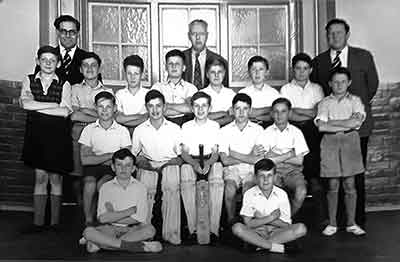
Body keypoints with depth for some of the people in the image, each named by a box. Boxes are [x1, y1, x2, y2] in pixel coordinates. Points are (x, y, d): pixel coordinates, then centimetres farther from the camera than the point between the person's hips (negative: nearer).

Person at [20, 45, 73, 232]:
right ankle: (38, 222, 10)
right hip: (36, 134, 2)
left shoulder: (64, 85, 2)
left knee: (55, 178, 3)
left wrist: (36, 106, -8)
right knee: (40, 177, 4)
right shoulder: (29, 81, 8)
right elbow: (25, 104, -8)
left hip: (58, 135, -1)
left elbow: (65, 112, -10)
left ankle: (55, 221, 13)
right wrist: (54, 105, -9)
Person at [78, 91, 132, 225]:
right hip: (93, 168, 1)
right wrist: (111, 156, -11)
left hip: (113, 169, 0)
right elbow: (85, 159, -5)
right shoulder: (89, 129, 5)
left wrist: (97, 158, -10)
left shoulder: (123, 131, 4)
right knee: (90, 183, -31)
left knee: (102, 184, -31)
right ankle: (88, 220, -14)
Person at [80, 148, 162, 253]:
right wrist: (130, 210, -10)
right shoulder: (105, 188, 2)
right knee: (88, 231, -26)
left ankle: (100, 242, -23)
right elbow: (102, 218, -8)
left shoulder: (140, 187, 0)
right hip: (111, 229, 0)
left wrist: (112, 217, -6)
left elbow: (139, 219, -8)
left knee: (150, 229, -30)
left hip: (132, 229, 0)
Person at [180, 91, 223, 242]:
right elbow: (184, 152, 3)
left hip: (210, 161, 0)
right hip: (191, 161, 0)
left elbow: (215, 152, 4)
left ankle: (214, 228, -31)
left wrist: (208, 163, -19)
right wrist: (194, 163, -18)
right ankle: (192, 228, -29)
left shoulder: (215, 126, 11)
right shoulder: (186, 126, 11)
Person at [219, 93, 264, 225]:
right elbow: (225, 160, -5)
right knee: (230, 189, -30)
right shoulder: (225, 130, 5)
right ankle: (230, 221, -9)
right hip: (232, 169, 0)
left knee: (248, 189, -30)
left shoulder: (258, 129, 5)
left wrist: (234, 154, -9)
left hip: (251, 169, 0)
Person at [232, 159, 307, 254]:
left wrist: (262, 218, -13)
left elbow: (286, 225, -6)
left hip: (275, 232, 1)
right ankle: (277, 247, -27)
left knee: (301, 228, -23)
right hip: (256, 232, -1)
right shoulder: (249, 194, -7)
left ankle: (260, 244, -22)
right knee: (237, 228, -31)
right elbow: (248, 223, -13)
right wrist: (271, 218, -16)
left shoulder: (281, 194, -4)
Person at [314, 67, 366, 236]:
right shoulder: (324, 103, 5)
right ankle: (332, 223, 14)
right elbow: (321, 126, -10)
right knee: (333, 185, 4)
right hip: (330, 143, 0)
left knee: (349, 184, 5)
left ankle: (351, 223, 16)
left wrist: (331, 122, -12)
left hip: (350, 142, 0)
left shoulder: (355, 100, 7)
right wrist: (345, 126, -13)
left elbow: (357, 121, -11)